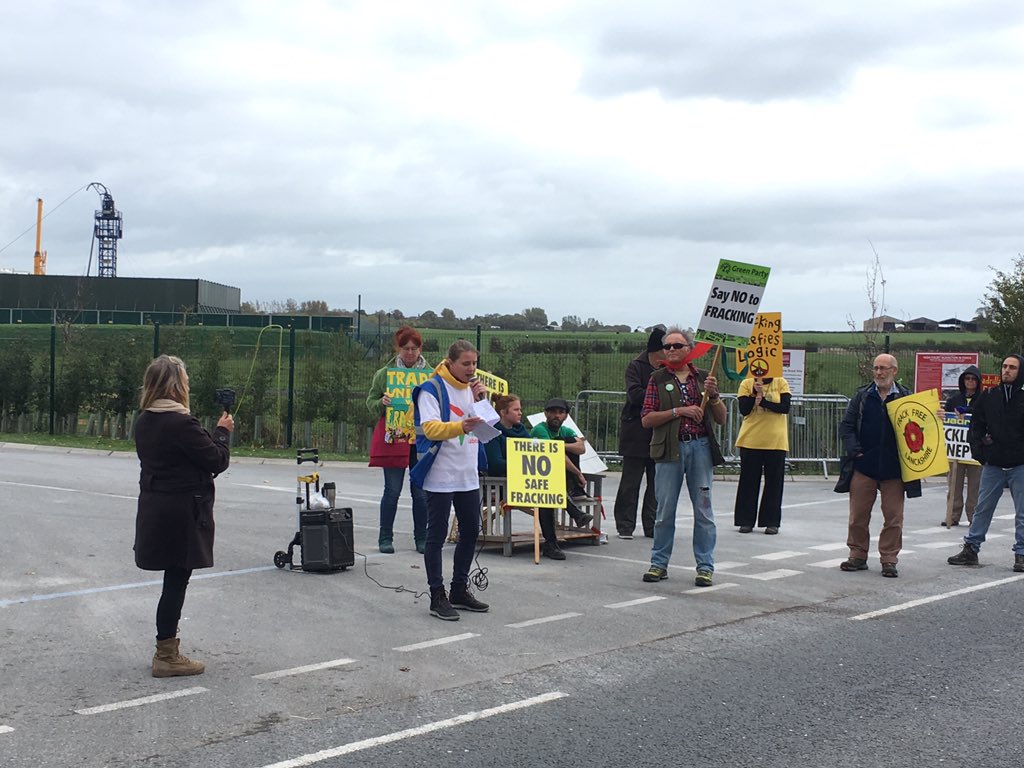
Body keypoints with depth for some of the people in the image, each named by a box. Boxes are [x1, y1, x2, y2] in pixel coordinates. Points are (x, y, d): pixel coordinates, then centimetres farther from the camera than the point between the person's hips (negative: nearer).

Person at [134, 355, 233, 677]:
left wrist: (214, 433, 12)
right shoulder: (182, 423, -19)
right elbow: (217, 460, -13)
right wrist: (222, 432, 3)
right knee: (176, 581, 0)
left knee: (174, 580, 16)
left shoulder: (143, 422, 8)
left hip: (154, 508, 8)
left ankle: (167, 649, 23)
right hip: (182, 512, -8)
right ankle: (166, 657, 7)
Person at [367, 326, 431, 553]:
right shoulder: (384, 374, 4)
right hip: (393, 438, -1)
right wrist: (382, 403, -12)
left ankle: (421, 538, 16)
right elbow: (370, 403, 9)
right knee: (392, 490, 0)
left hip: (422, 439, 1)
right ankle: (385, 538, 11)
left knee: (421, 492, 4)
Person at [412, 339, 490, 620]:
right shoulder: (432, 389, -10)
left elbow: (483, 426, 13)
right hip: (440, 476, -7)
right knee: (437, 536, -1)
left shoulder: (472, 388, 12)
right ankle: (437, 597, 4)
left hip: (468, 475, 8)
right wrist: (461, 426, -36)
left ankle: (460, 590, 26)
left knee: (471, 531, 13)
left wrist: (481, 401, -3)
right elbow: (430, 428, -21)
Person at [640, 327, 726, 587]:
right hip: (670, 449, -1)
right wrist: (678, 411, -12)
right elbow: (646, 419, -2)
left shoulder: (702, 377, 11)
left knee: (703, 509, 1)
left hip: (700, 448, 1)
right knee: (665, 510, 3)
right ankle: (659, 563, 14)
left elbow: (721, 419, 11)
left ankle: (705, 566, 8)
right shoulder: (658, 378, 6)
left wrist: (713, 395, -6)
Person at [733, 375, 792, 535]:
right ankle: (746, 521, 13)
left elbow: (785, 407, -8)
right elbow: (743, 409, -5)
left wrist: (762, 401, -15)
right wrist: (755, 393, -16)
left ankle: (772, 522, 11)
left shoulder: (781, 383, 3)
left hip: (775, 441, 0)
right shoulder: (746, 384, 4)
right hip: (751, 441, 0)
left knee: (774, 482, 4)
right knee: (749, 481, 5)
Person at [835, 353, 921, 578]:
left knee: (893, 517, 2)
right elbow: (846, 425, 6)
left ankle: (889, 560, 11)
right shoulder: (862, 396, 7)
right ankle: (858, 556, 18)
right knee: (858, 515, 6)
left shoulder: (906, 397, 3)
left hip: (893, 469, -1)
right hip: (863, 466, 1)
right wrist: (854, 450, -7)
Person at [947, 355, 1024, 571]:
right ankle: (970, 549, 15)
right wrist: (979, 453, 2)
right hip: (993, 465, 2)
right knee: (982, 509, 8)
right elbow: (976, 427, 11)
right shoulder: (988, 397, 5)